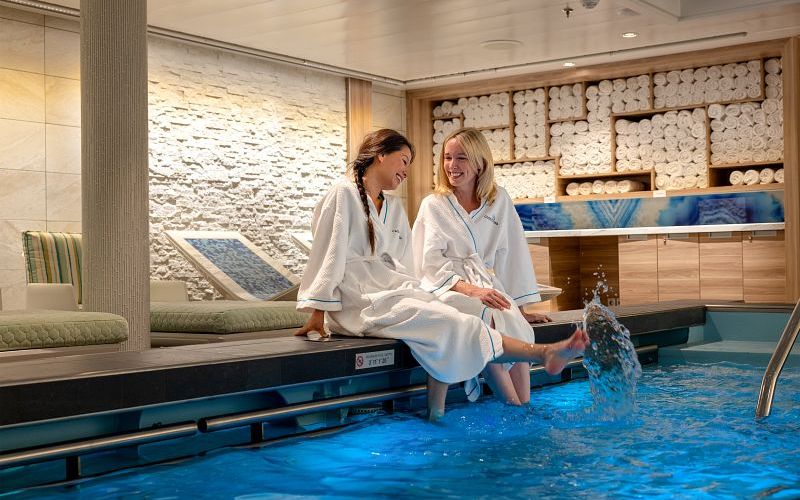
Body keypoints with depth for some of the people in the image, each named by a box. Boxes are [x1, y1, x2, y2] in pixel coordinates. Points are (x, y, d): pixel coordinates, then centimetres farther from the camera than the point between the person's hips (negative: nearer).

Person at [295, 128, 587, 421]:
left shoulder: (394, 208, 22)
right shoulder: (344, 194, -1)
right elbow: (329, 254, -7)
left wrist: (417, 296, 1)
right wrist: (318, 312, -12)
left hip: (393, 290, 8)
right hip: (360, 303, -8)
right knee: (448, 324, -23)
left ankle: (436, 416, -26)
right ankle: (541, 354, -28)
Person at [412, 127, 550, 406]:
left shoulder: (499, 201, 12)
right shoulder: (433, 205, 4)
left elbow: (513, 257, 10)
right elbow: (430, 265, -5)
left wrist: (521, 307, 5)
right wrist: (470, 289, -20)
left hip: (487, 286, 3)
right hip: (446, 289, -3)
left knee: (519, 329, -29)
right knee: (485, 315, -34)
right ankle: (514, 406, -25)